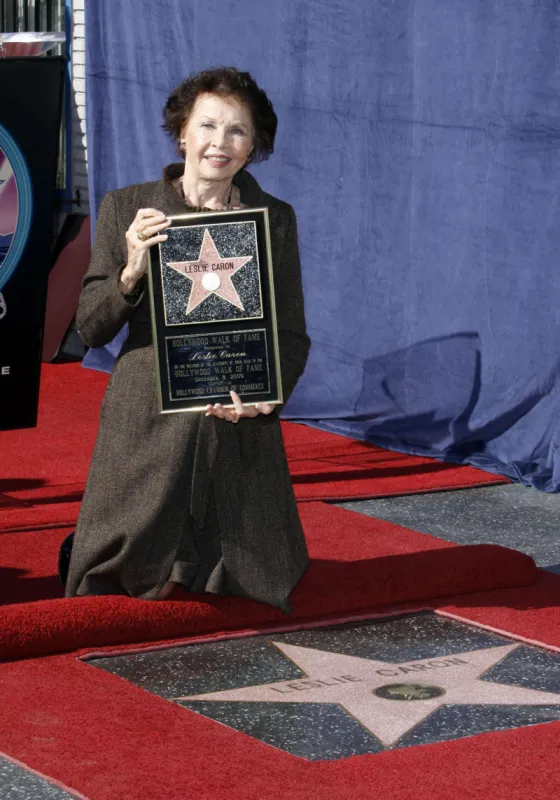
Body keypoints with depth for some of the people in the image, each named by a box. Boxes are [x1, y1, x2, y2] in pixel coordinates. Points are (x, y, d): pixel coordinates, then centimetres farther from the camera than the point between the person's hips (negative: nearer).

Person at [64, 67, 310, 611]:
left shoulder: (274, 219, 5)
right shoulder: (126, 209, 3)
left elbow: (293, 336, 7)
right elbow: (90, 328, 2)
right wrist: (131, 271, -17)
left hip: (242, 431, 1)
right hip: (147, 429, -1)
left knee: (256, 597, 2)